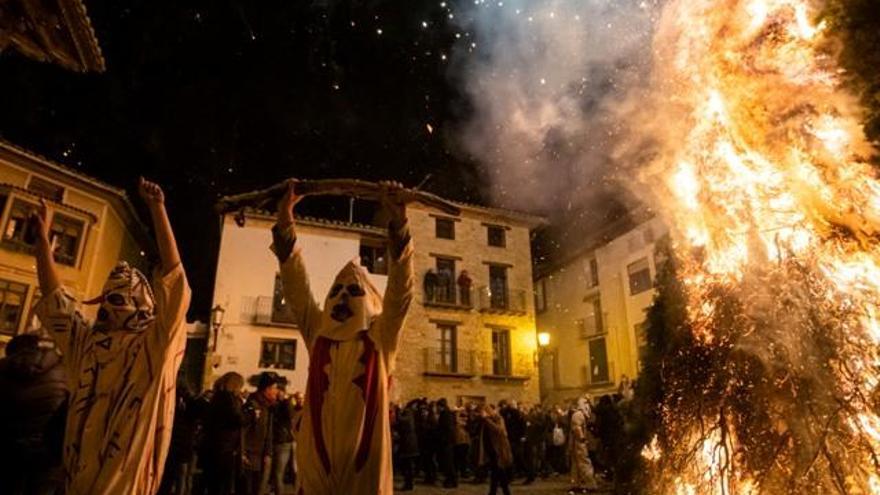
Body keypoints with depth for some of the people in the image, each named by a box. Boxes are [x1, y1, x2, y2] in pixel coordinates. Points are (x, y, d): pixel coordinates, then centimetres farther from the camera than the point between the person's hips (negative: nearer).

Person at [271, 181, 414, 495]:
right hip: (316, 457, 2)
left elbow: (400, 290, -11)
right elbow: (295, 285, 1)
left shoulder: (380, 336, 3)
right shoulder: (317, 333, 9)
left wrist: (397, 223, -23)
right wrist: (285, 220, -10)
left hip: (364, 457, -2)